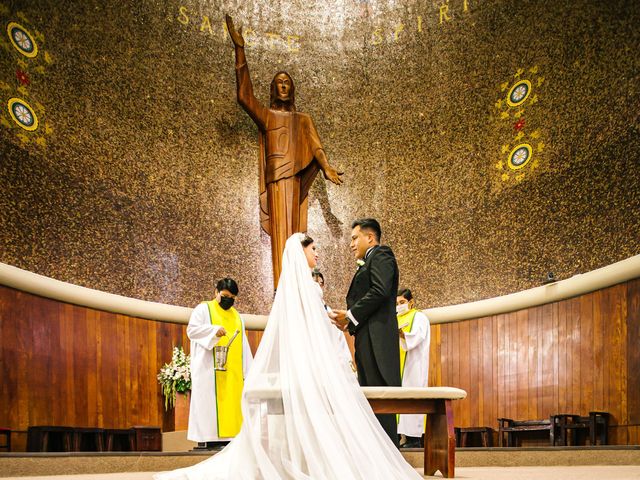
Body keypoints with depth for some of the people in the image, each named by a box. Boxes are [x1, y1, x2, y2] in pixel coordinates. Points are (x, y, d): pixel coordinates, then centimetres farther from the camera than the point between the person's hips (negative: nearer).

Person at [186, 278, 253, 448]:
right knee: (209, 401, -9)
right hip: (210, 368, -5)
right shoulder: (203, 309, 6)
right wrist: (214, 330, -22)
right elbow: (192, 330, -8)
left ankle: (228, 437, 1)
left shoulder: (236, 315, 21)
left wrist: (247, 370, 9)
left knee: (232, 401, 0)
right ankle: (206, 438, -9)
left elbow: (243, 343, 18)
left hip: (233, 369, 6)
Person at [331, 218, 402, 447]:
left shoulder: (381, 255, -1)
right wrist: (349, 321, 6)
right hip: (367, 341, 10)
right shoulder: (367, 265, 28)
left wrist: (351, 316, -10)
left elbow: (380, 291, -16)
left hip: (376, 338, -10)